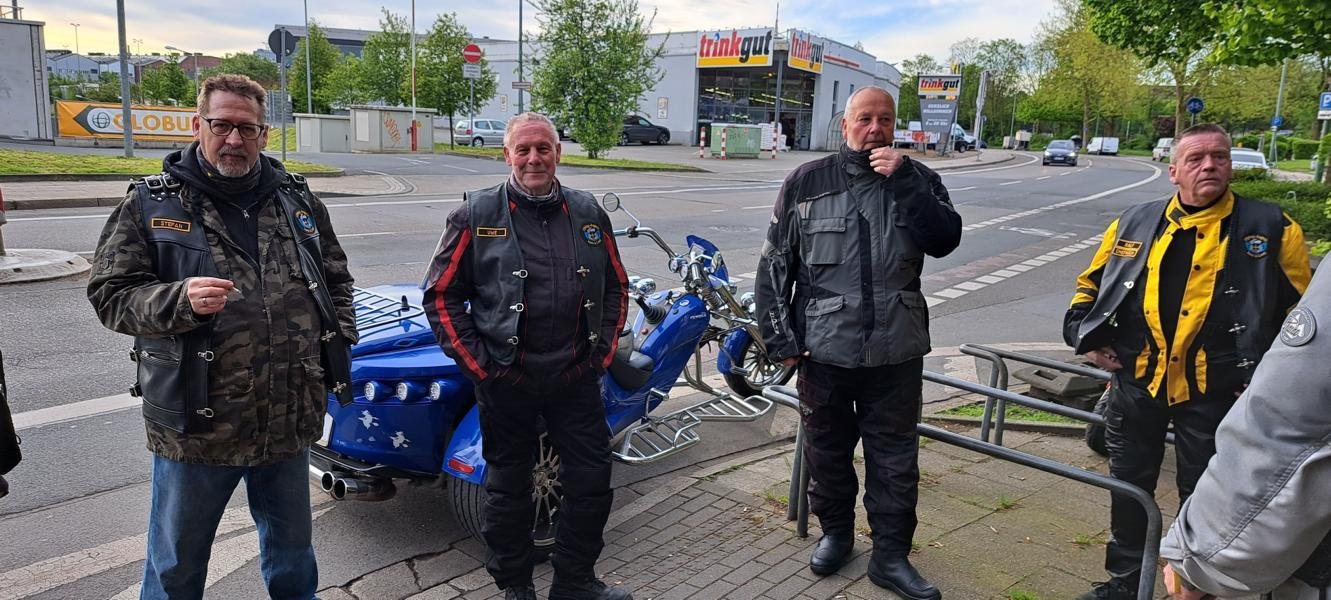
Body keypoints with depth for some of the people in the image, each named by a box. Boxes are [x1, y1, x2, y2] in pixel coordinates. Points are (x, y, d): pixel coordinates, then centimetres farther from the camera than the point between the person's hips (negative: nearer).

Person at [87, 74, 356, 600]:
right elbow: (110, 295, -6)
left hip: (289, 422, 3)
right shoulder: (151, 204, -3)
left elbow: (336, 278, 17)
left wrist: (340, 339, 3)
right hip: (195, 428, -2)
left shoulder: (298, 200, 6)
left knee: (293, 553, 22)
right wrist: (179, 300, -25)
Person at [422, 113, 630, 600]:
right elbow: (441, 294, -3)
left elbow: (616, 286, 14)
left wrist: (604, 352, 6)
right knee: (509, 487, 11)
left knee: (591, 482, 11)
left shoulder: (588, 213, 6)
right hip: (506, 379, -3)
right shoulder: (477, 214, -4)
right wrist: (477, 363, -8)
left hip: (577, 378, 4)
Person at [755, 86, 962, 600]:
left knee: (895, 457, 9)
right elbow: (775, 265, 1)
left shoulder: (916, 180, 4)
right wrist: (781, 338, -3)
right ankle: (835, 531, 36)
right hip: (823, 348, 0)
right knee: (827, 450, 15)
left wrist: (901, 182, -18)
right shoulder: (807, 182, 1)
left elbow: (944, 240, -12)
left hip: (896, 350, 1)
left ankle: (891, 554, 24)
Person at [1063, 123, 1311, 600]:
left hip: (1214, 392, -2)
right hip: (1134, 382, 3)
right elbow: (1090, 284, 16)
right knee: (1129, 487, 14)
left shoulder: (1271, 229, -3)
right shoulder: (1135, 224, 4)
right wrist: (1086, 337, 4)